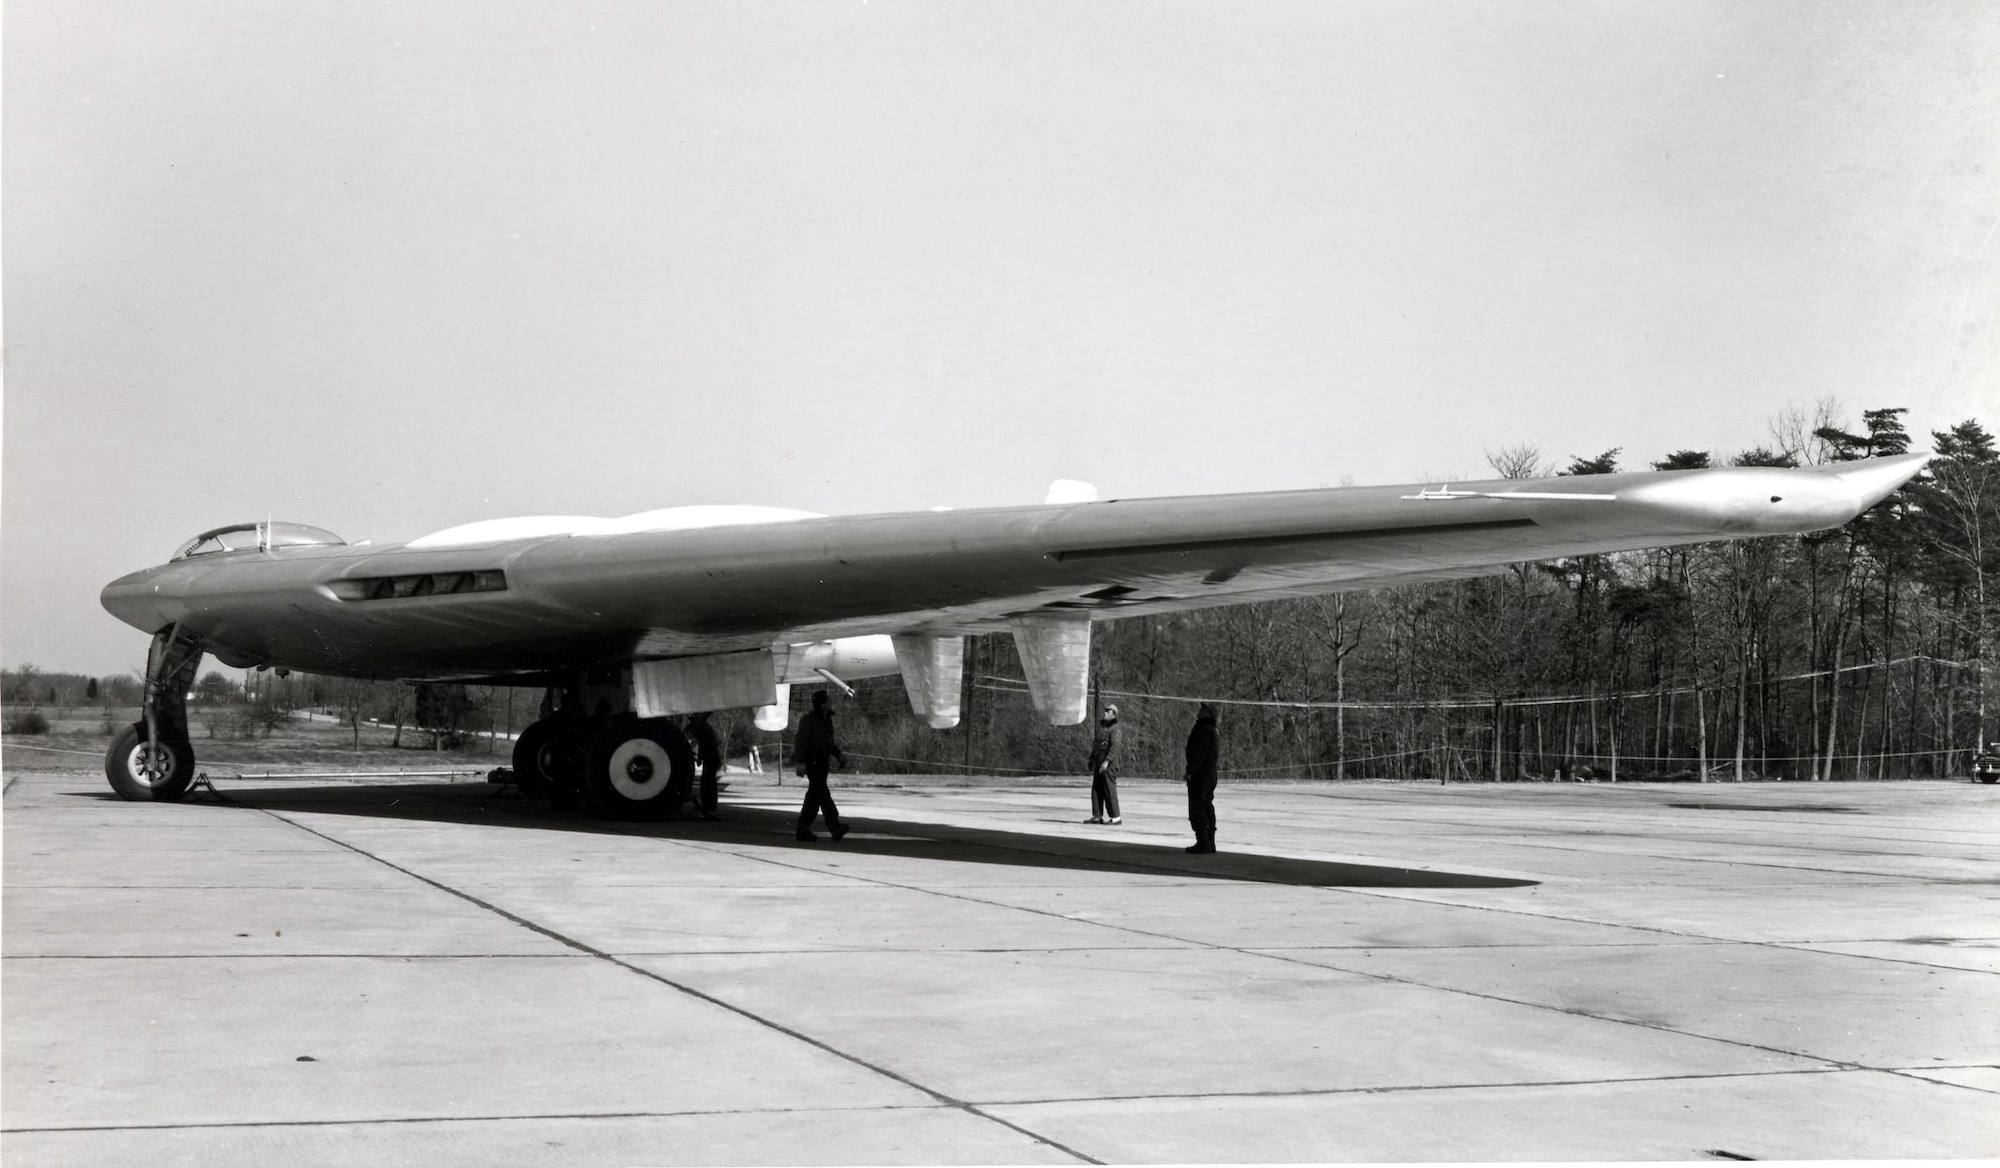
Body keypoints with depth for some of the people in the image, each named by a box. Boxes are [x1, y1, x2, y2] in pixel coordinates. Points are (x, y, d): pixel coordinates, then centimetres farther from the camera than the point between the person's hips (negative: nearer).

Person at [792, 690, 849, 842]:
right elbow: (801, 742, -17)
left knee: (813, 798, 9)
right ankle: (835, 827, -20)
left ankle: (803, 830, 14)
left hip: (822, 763, 9)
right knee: (823, 795, -14)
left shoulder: (827, 721, 15)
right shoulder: (808, 721, -11)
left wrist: (839, 755, 11)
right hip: (812, 762, -9)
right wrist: (801, 762, -25)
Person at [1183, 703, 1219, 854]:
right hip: (1210, 774, 10)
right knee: (1207, 808, 14)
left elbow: (1199, 752, -21)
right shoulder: (1211, 730, 16)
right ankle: (1209, 843, 18)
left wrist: (1190, 771, -20)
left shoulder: (1203, 730, -15)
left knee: (1197, 809, -8)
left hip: (1200, 775, -10)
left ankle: (1203, 844, -10)